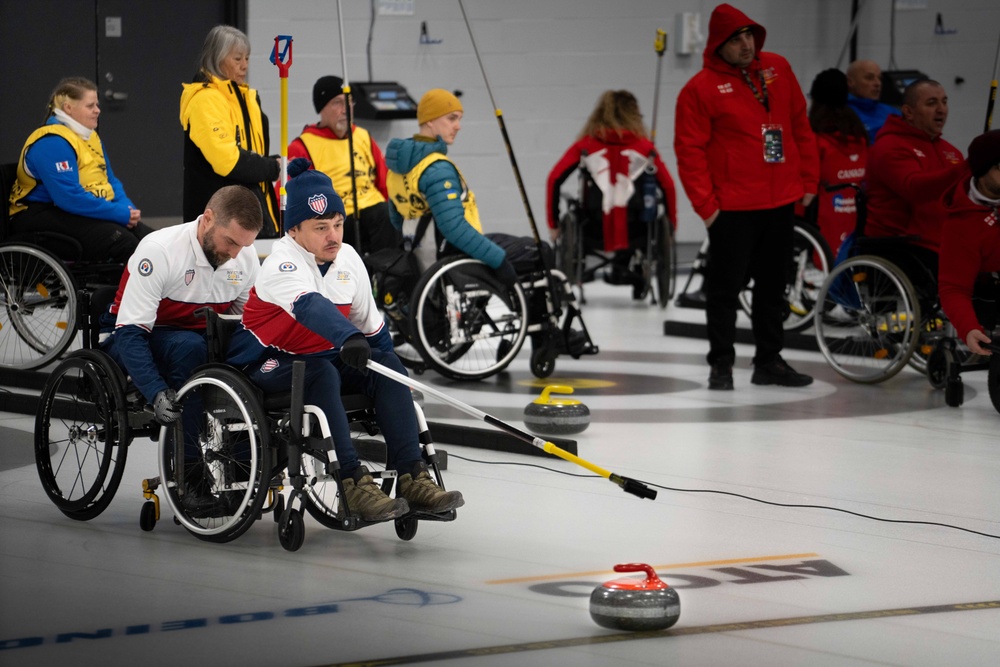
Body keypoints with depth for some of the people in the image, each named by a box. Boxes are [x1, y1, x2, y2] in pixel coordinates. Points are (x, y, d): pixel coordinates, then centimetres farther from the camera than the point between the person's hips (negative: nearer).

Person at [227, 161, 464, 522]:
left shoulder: (348, 259, 1)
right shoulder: (281, 264, -23)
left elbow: (371, 323, 12)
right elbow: (310, 306, -44)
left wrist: (391, 373, 9)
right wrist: (348, 339, -60)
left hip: (324, 355, 7)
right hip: (266, 364, -7)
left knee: (387, 364, -14)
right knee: (321, 373, -36)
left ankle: (412, 477, -23)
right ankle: (354, 483, -42)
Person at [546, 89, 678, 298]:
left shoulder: (587, 144, 9)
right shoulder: (644, 145, 8)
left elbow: (555, 179, 3)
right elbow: (667, 185, 9)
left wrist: (553, 223, 11)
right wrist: (671, 225, 22)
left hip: (595, 231, 0)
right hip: (634, 232, 0)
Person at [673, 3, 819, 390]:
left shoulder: (778, 70, 6)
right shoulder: (701, 88, -9)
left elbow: (800, 126, 11)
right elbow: (689, 150, -11)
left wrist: (809, 179, 7)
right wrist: (705, 203, -15)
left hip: (781, 201, 5)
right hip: (732, 208, -5)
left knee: (773, 285, 13)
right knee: (726, 286, 1)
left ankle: (769, 361, 22)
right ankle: (721, 365, 9)